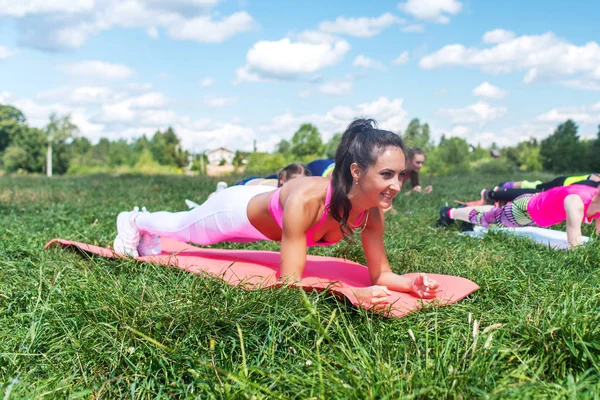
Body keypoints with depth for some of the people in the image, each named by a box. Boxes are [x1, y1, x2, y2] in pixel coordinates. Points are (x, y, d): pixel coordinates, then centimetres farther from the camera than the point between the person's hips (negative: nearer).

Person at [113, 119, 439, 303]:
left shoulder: (372, 211, -29)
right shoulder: (305, 200, -48)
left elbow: (381, 273, -18)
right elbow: (289, 283, -45)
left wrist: (411, 283, -38)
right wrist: (352, 296, -56)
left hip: (270, 203, 5)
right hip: (240, 208, -5)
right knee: (181, 228, 27)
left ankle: (147, 234, 65)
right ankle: (133, 221, 60)